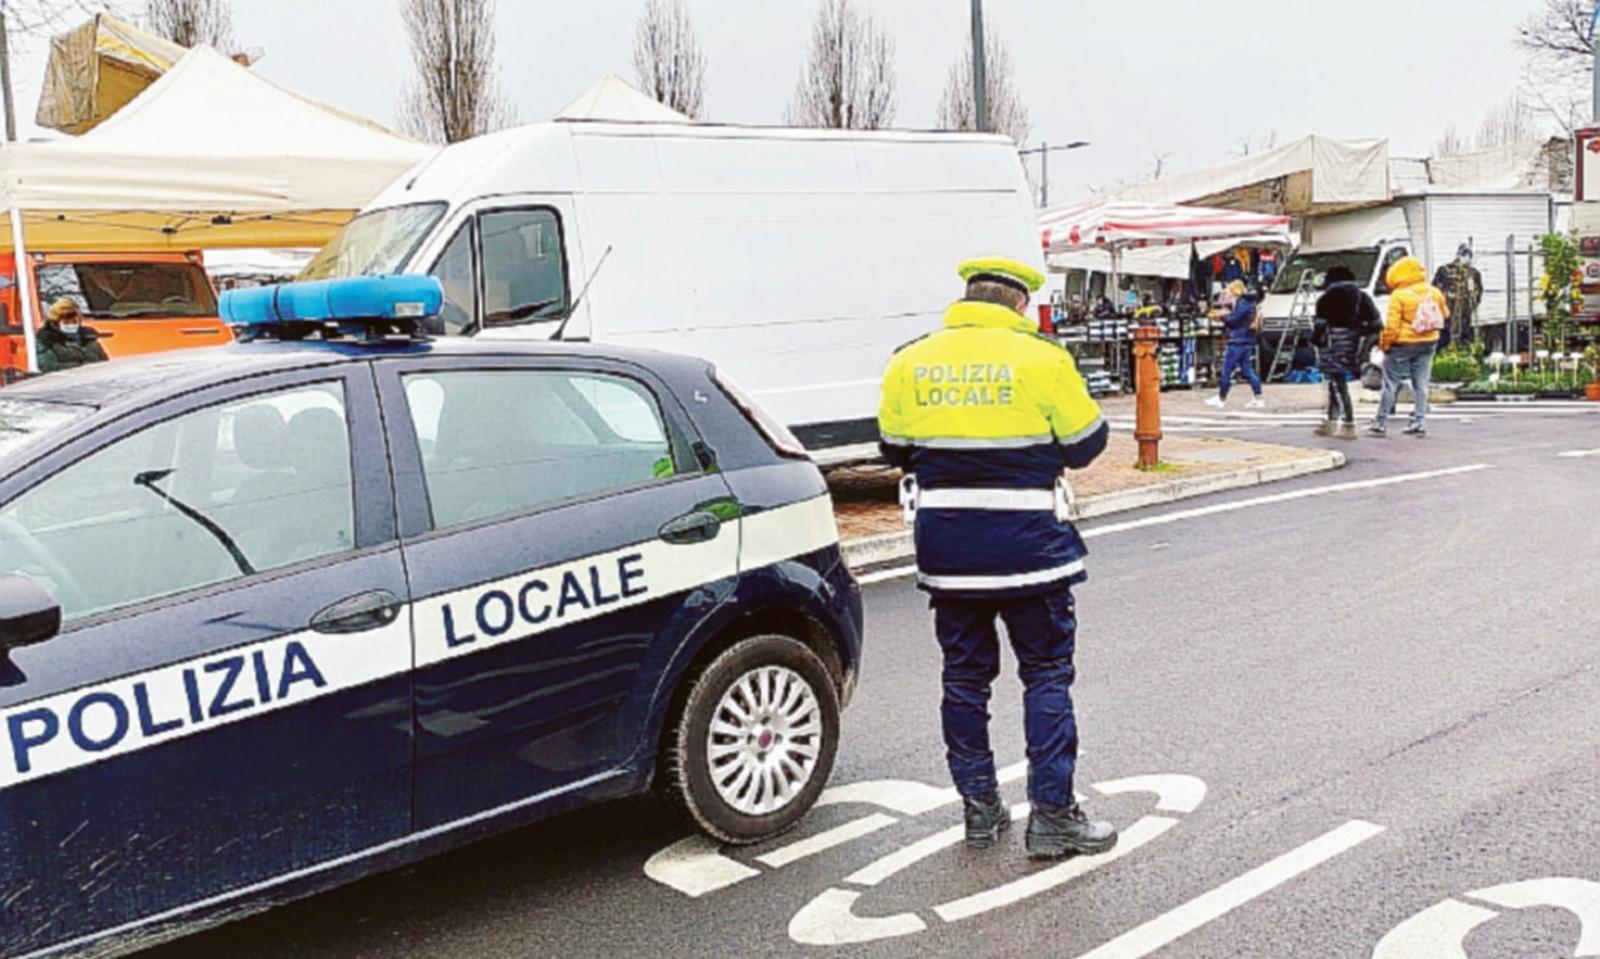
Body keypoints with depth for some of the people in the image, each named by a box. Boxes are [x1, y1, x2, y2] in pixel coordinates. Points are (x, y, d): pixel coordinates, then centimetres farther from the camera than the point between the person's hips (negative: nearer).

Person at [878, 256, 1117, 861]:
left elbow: (897, 452, 10)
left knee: (964, 674, 14)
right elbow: (1085, 444, -1)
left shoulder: (908, 363, 2)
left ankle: (979, 808, 22)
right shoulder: (1041, 360, -8)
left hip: (944, 543, 3)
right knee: (1046, 674, 8)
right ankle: (1052, 815, 10)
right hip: (1026, 540, -3)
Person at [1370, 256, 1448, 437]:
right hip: (1428, 343, 6)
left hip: (1403, 344, -6)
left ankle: (1381, 423, 6)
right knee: (1421, 385, 11)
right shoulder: (1435, 294, 4)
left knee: (1391, 384, 3)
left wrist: (1384, 344, -7)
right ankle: (1419, 422, 11)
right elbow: (1445, 316, 18)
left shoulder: (1398, 296, -16)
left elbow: (1392, 326, -18)